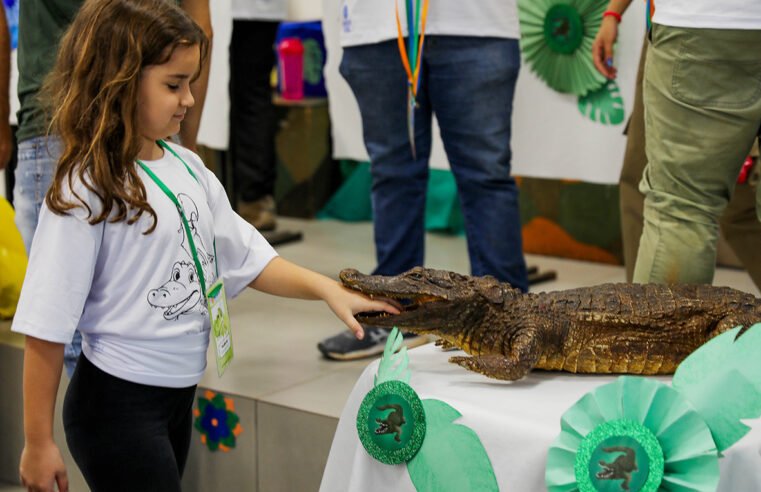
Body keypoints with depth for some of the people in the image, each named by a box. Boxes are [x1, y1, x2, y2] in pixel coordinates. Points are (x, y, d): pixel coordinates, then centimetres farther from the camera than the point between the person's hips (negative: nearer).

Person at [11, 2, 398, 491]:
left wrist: (327, 289, -3)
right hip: (117, 403, -7)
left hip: (180, 393, 7)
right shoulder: (86, 191, -18)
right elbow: (45, 327, -15)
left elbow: (246, 256, 9)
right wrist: (38, 442, -13)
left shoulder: (185, 167, 3)